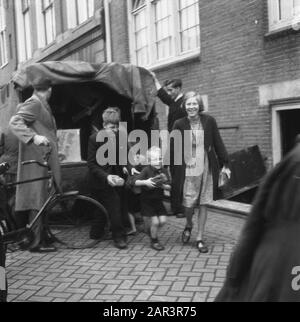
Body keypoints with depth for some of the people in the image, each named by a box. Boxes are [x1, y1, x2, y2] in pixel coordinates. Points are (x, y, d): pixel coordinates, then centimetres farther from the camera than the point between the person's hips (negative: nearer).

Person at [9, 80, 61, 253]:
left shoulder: (41, 105, 21)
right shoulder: (34, 103, -10)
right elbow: (14, 122, -22)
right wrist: (34, 137, -34)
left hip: (44, 159, 10)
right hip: (37, 161, -10)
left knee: (42, 198, 15)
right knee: (38, 199, -7)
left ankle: (42, 237, 25)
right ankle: (37, 242, -2)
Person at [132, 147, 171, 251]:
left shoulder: (164, 171, -1)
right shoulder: (147, 170, -14)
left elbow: (169, 187, -1)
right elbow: (135, 182, -21)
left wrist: (163, 186, -22)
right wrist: (145, 182, -36)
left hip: (158, 200, 5)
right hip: (147, 201, -5)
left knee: (163, 220, -1)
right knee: (155, 221, -7)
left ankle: (153, 233, 30)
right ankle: (154, 241, 16)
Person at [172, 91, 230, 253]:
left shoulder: (209, 121, -2)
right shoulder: (179, 124, -4)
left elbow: (218, 143, 3)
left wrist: (225, 164, 4)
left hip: (206, 168, 1)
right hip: (187, 169, -1)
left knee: (203, 204, 7)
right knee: (188, 204, -1)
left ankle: (200, 238, 21)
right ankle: (188, 226, 33)